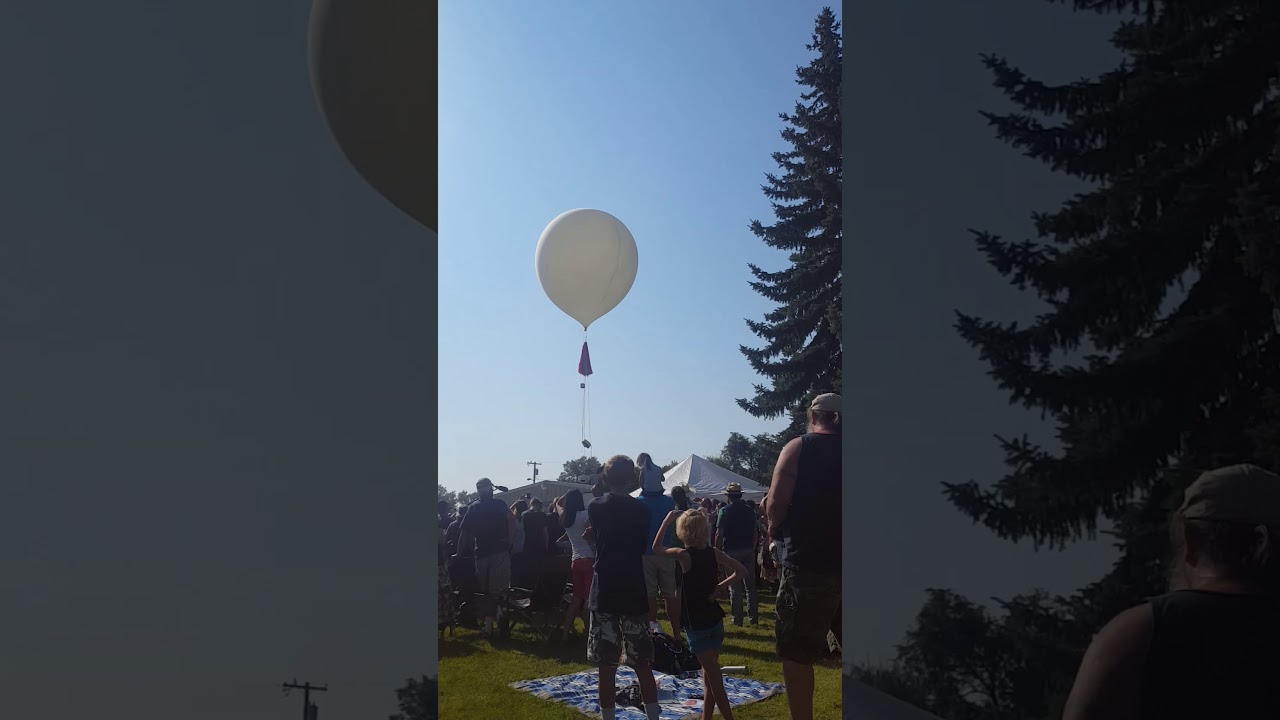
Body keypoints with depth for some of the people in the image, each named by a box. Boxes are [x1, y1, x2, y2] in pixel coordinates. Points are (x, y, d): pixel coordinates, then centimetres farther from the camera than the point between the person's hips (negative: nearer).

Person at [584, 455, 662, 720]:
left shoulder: (595, 508, -5)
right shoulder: (641, 510, -2)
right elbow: (642, 546, 10)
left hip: (604, 593, -1)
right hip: (634, 593, 2)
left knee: (607, 666, 3)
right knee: (643, 664, 8)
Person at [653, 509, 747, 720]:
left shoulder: (684, 555, -16)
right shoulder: (714, 553, -1)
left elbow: (656, 548, -1)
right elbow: (742, 571, 4)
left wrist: (667, 521, 1)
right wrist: (720, 587, 2)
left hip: (697, 624, -6)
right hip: (715, 620, 6)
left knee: (713, 677, -2)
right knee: (709, 675, 15)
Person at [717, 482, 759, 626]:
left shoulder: (725, 511, -7)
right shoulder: (749, 511, 6)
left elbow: (719, 534, -12)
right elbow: (755, 534, 7)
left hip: (731, 551, -4)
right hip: (748, 551, 4)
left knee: (734, 587, 1)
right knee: (750, 585, 10)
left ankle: (737, 618, 2)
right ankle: (753, 617, 12)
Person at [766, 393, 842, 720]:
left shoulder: (797, 448, -5)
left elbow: (776, 503, -12)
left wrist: (774, 528, 6)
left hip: (807, 562, -5)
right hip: (839, 562, 5)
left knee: (797, 653, 2)